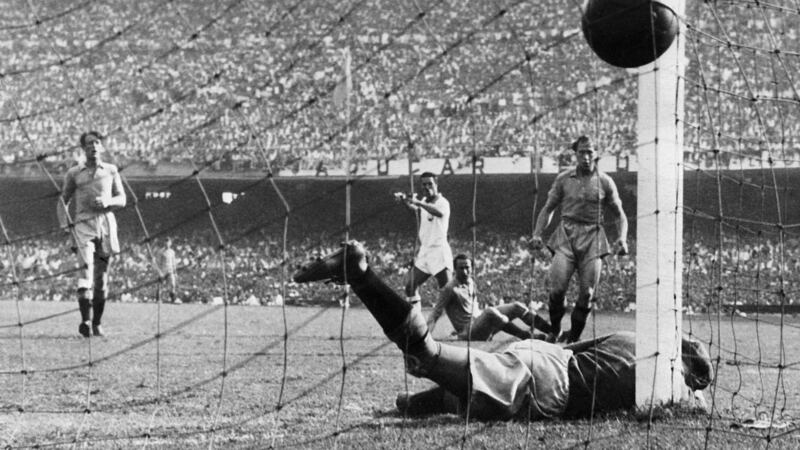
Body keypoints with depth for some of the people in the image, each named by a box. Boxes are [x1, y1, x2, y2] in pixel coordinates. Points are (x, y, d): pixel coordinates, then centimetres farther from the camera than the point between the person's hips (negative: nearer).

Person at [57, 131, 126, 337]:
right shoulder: (74, 173, 9)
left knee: (102, 276, 5)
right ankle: (85, 321, -29)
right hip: (84, 224, -2)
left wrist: (107, 201, -10)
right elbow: (63, 201, 17)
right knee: (86, 267, -21)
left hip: (106, 223, 2)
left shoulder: (111, 171, 12)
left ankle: (97, 323, 16)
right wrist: (65, 225, 1)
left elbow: (122, 199, 11)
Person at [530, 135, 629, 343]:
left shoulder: (605, 182, 7)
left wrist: (622, 238, -4)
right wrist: (537, 234, 1)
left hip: (592, 239, 0)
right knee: (557, 288, -15)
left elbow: (619, 214, 13)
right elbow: (548, 208, 15)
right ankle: (554, 332, 5)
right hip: (566, 235, 0)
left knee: (587, 293, -6)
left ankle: (573, 338, 8)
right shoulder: (564, 179, 8)